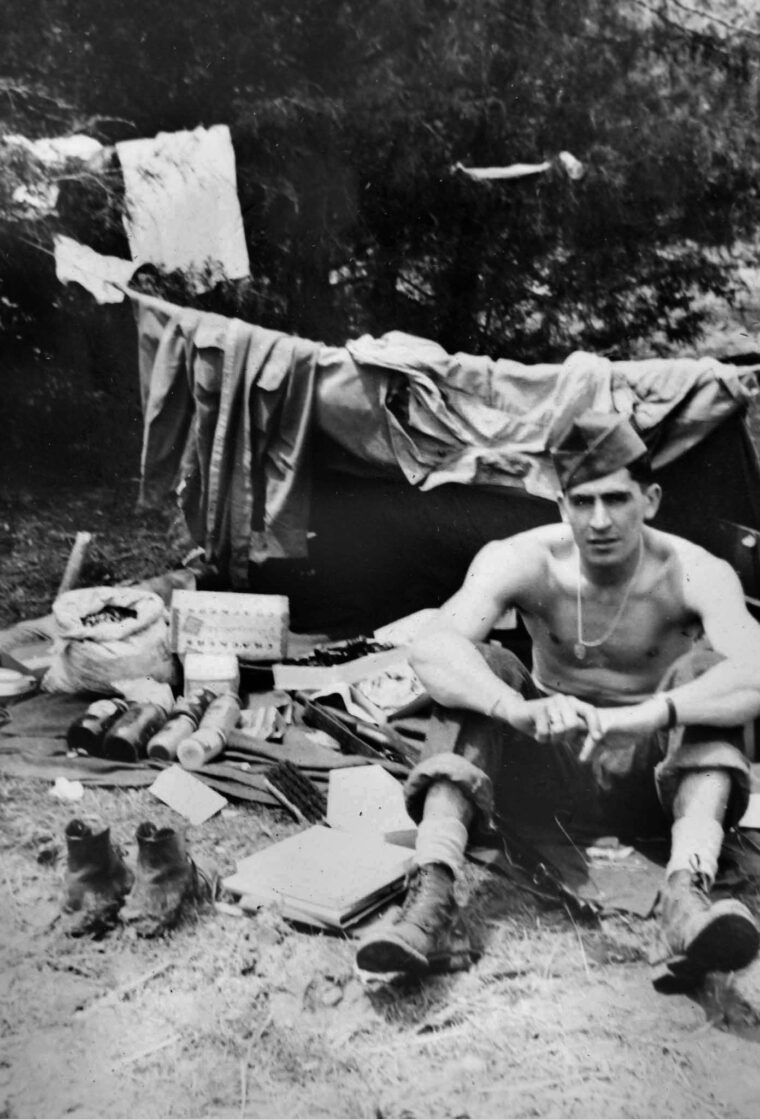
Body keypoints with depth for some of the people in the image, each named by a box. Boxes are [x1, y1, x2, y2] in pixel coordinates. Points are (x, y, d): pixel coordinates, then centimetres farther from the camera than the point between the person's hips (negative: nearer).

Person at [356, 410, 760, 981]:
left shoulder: (693, 573, -18)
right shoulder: (523, 560, -17)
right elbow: (430, 649, -34)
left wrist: (648, 714, -54)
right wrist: (518, 710, -52)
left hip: (649, 769, 0)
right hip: (545, 761, 1)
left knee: (709, 665, -26)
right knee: (481, 666, -25)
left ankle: (687, 890, -42)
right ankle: (432, 888, -37)